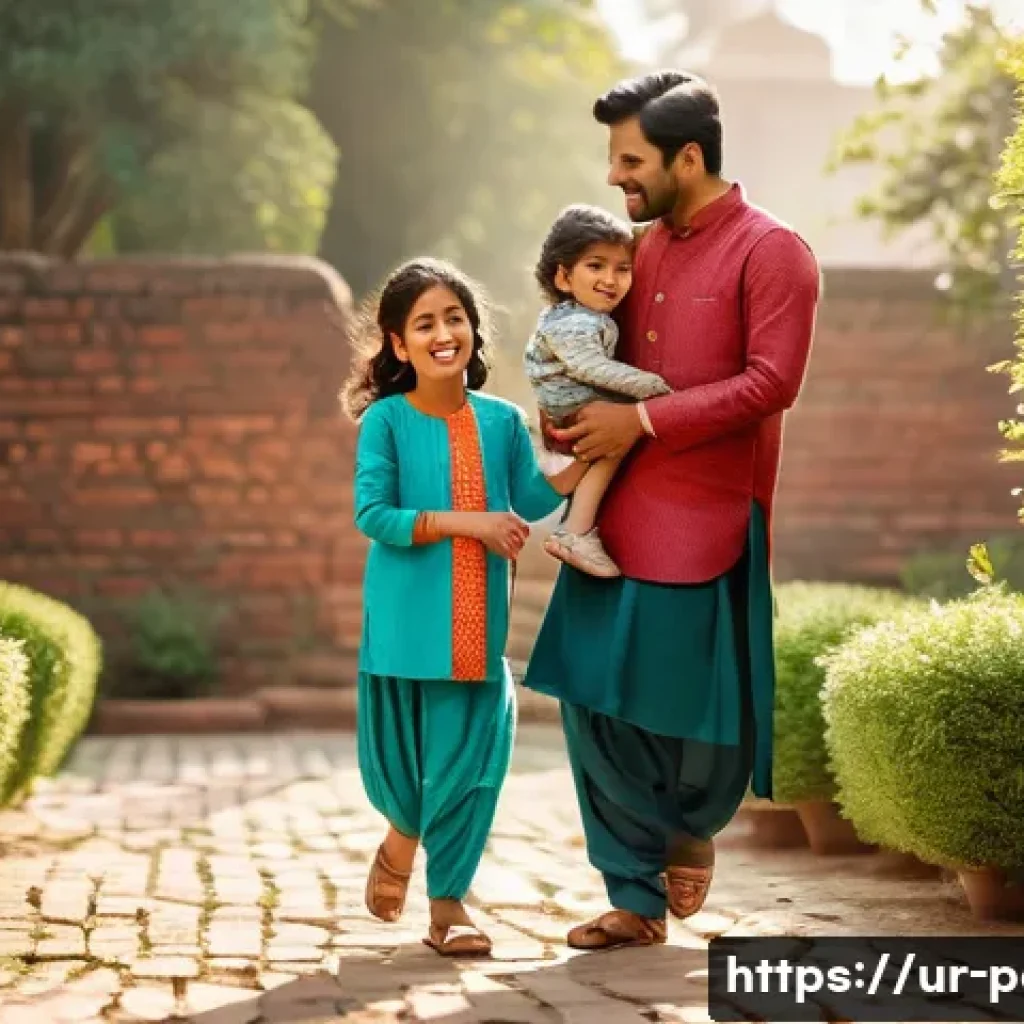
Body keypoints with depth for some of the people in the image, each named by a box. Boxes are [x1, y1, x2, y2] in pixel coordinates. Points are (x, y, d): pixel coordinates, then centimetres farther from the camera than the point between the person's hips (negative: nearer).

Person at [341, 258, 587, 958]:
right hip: (404, 623, -3)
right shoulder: (385, 419, -6)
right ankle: (403, 835, 42)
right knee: (397, 753, 7)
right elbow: (373, 515, -14)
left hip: (477, 625, 3)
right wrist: (467, 523, -18)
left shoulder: (502, 421, 5)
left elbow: (532, 501, 5)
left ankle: (448, 901, 16)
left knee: (469, 757, 3)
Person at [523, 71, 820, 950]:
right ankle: (637, 899, 14)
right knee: (597, 705, 3)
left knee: (701, 707, 2)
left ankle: (695, 823, 34)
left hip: (708, 520, -6)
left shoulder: (770, 252, -7)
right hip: (615, 516, 6)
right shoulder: (638, 250, 14)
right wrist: (574, 421, 3)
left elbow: (771, 382, -15)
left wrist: (643, 421, -16)